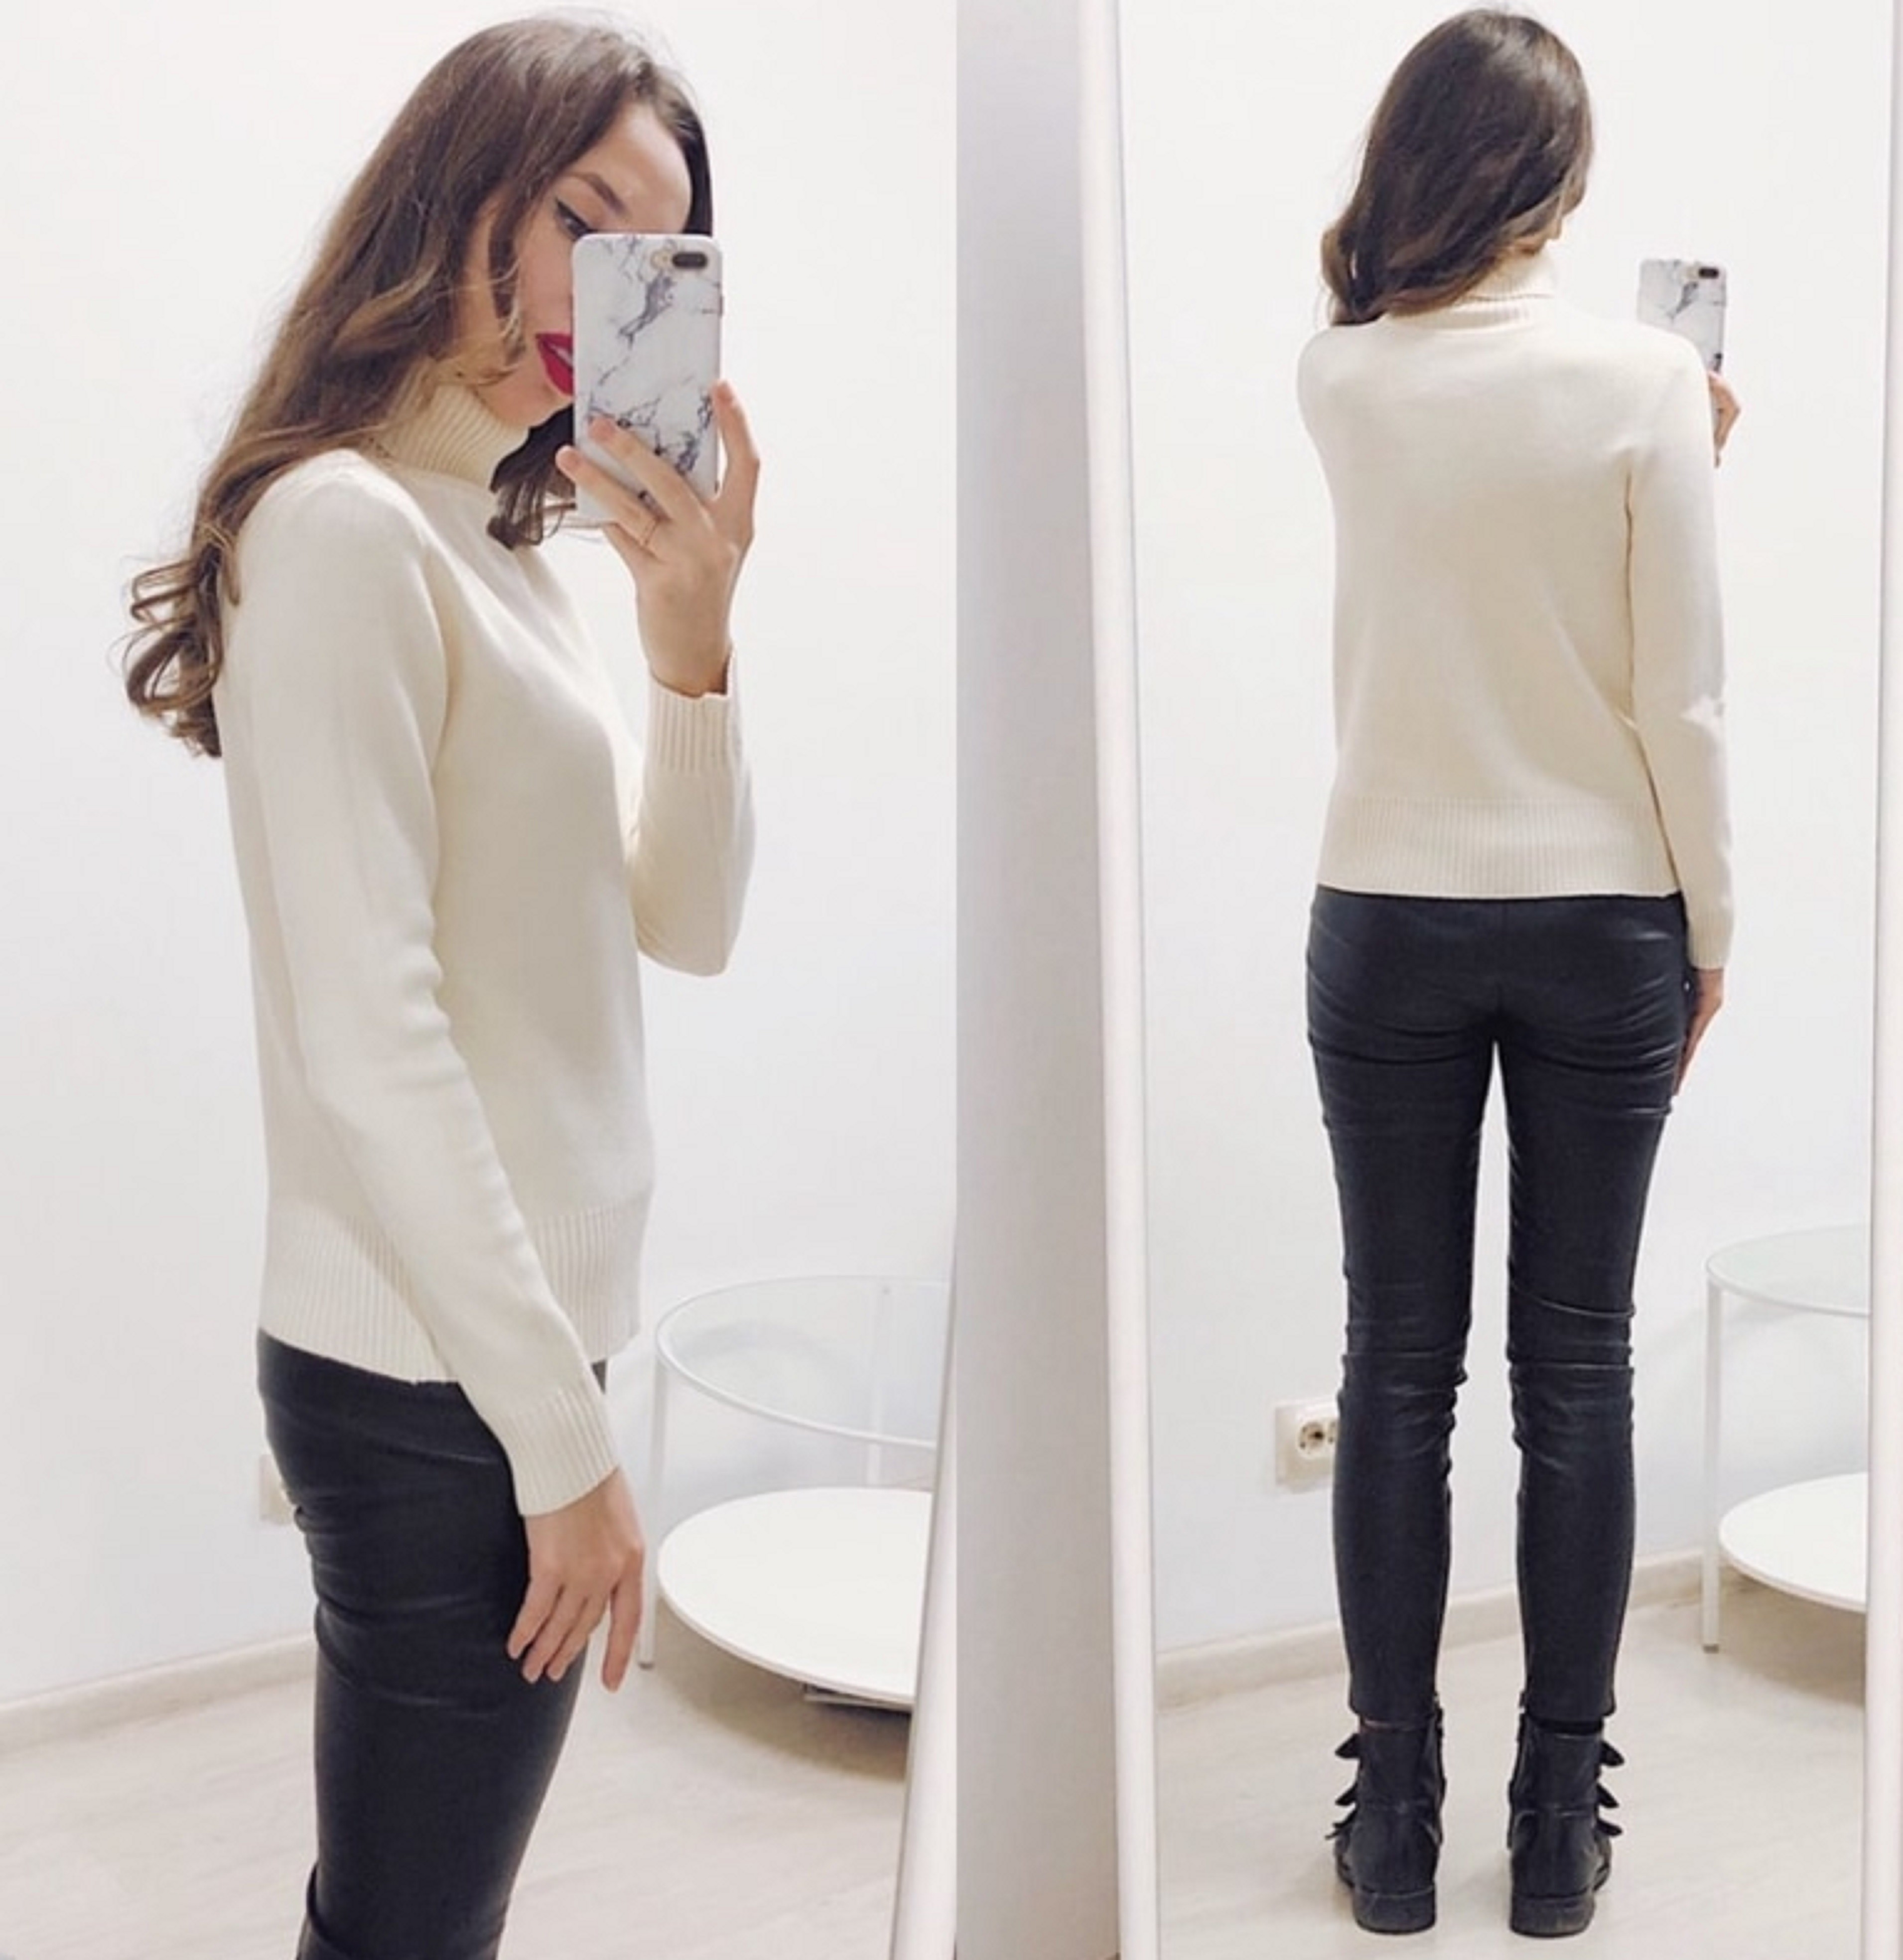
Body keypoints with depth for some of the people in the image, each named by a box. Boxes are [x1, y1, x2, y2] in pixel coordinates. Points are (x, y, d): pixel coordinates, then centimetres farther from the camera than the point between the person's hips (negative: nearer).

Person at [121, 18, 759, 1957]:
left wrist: (692, 641, -7)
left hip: (516, 1343, 9)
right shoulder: (342, 523, -14)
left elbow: (684, 923, 10)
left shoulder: (502, 546, 14)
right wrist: (561, 1434, -17)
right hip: (435, 1384, -9)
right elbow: (366, 1035, -20)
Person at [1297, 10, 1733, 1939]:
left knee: (1399, 1365, 8)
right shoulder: (1642, 377, -8)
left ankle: (1394, 1816, 15)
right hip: (1598, 926, -1)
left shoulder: (1341, 382, -1)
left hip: (1389, 924, 1)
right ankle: (1558, 1821, 16)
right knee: (1577, 1368, 8)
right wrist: (1711, 924, 3)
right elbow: (1678, 696, -7)